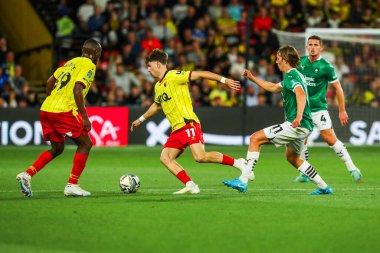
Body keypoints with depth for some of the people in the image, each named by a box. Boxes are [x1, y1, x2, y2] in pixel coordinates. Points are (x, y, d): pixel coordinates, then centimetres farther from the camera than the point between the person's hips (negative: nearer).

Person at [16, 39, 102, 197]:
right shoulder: (88, 66, -4)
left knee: (57, 148, 20)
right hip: (63, 111, -8)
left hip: (46, 109, 8)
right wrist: (84, 117, -17)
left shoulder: (72, 62, 21)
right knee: (85, 144, 5)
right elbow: (77, 90, -18)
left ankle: (27, 174, 4)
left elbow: (50, 82, 22)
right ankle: (72, 185, 1)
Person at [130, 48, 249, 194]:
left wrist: (224, 80, -16)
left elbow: (200, 74, -11)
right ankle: (190, 186, -8)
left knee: (200, 157, -23)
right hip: (177, 129, 9)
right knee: (165, 158, -4)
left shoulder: (174, 76, -7)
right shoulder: (158, 86, 19)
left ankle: (237, 163, -10)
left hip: (188, 124, -9)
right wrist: (141, 119, 48)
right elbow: (157, 105, 40)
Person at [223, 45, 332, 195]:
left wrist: (299, 116, -46)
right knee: (292, 158, 30)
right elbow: (273, 88, 37)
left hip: (296, 125, -10)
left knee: (255, 139, -11)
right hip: (304, 127, 10)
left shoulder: (291, 76, -12)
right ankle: (324, 187, 31)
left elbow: (301, 94, -31)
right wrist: (253, 78, 39)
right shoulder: (292, 76, 20)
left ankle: (243, 181, -17)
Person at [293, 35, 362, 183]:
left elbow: (338, 88, -4)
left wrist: (342, 111, -4)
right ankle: (305, 174, 16)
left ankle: (352, 169, -4)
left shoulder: (326, 67, -10)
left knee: (330, 139, -12)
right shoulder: (301, 62, 4)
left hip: (319, 108, -5)